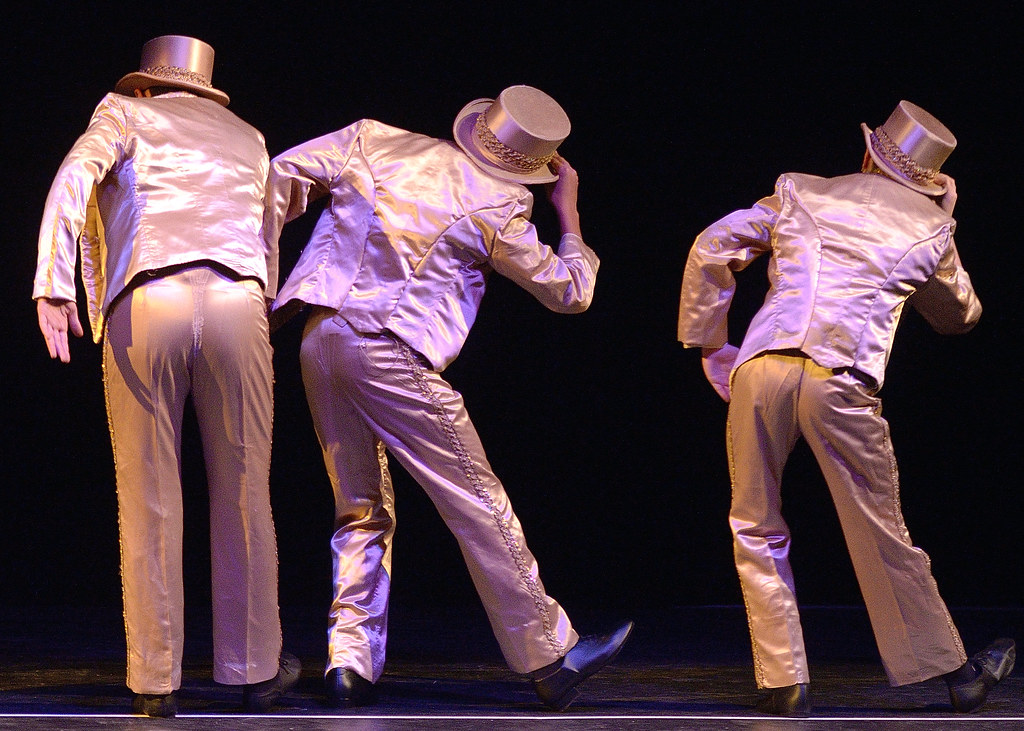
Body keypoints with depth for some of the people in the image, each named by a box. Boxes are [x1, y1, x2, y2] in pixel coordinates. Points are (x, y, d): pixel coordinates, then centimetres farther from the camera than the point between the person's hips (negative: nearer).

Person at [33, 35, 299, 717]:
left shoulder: (125, 112, 18)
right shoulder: (247, 138, 29)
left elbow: (76, 174, -3)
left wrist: (53, 284, -11)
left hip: (143, 304, -2)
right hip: (236, 301, 2)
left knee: (149, 500, 3)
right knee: (243, 495, 10)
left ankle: (156, 682, 6)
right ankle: (255, 667, 17)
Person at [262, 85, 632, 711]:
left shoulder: (375, 142, 9)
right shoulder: (497, 210, -2)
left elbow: (286, 171, 8)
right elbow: (570, 292, 10)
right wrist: (568, 210, 23)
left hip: (320, 339, 6)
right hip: (390, 354, -6)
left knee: (362, 509, 15)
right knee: (479, 506, 4)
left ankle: (350, 659, 6)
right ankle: (550, 655, 11)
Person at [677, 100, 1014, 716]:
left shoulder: (801, 193, 19)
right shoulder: (930, 227, 17)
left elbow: (712, 249, 14)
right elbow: (959, 315, 35)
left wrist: (707, 343, 21)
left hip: (760, 370, 1)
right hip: (843, 383, -1)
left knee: (757, 531, 13)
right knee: (882, 535, 11)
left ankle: (784, 683, 11)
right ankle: (953, 671, 22)